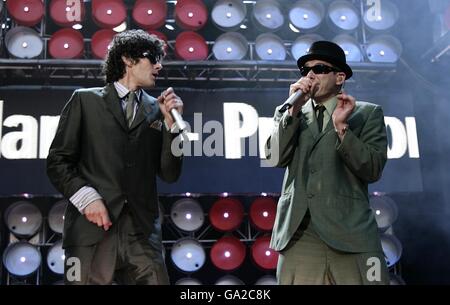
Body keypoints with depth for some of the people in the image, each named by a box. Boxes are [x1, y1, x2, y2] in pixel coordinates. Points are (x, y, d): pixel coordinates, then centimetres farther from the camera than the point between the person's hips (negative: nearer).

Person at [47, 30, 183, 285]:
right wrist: (86, 197, -10)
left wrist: (171, 122, 2)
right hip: (92, 229, -2)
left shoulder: (156, 110, 15)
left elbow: (169, 174, 11)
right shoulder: (85, 100, 9)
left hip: (142, 232, 2)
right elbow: (58, 161, 5)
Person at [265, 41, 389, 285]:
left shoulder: (367, 114, 9)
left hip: (351, 234, -1)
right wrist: (294, 109, -5)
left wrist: (341, 127, -11)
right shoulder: (288, 114, 16)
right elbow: (276, 158, 0)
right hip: (298, 233, 1)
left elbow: (373, 170, -2)